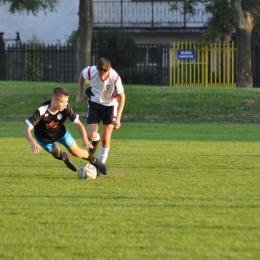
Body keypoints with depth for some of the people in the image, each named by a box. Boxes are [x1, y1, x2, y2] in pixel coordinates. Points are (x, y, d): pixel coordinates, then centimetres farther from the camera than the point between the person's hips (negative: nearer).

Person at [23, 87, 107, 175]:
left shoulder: (66, 108, -34)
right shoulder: (41, 111, -42)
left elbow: (79, 124, -25)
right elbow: (26, 130, -42)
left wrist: (85, 140, -41)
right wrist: (33, 143, -61)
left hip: (61, 133, 2)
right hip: (44, 138, -1)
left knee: (77, 153, 4)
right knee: (57, 154, 13)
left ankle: (96, 162, 32)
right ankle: (65, 159, 51)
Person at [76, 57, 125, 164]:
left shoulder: (115, 78, -31)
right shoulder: (91, 71, -27)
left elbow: (122, 97, -17)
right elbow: (82, 75, 0)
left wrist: (118, 119, -21)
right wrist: (79, 95, 3)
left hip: (110, 104, -1)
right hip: (95, 102, 1)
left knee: (106, 138, -1)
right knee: (91, 136, -10)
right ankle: (96, 139, 27)